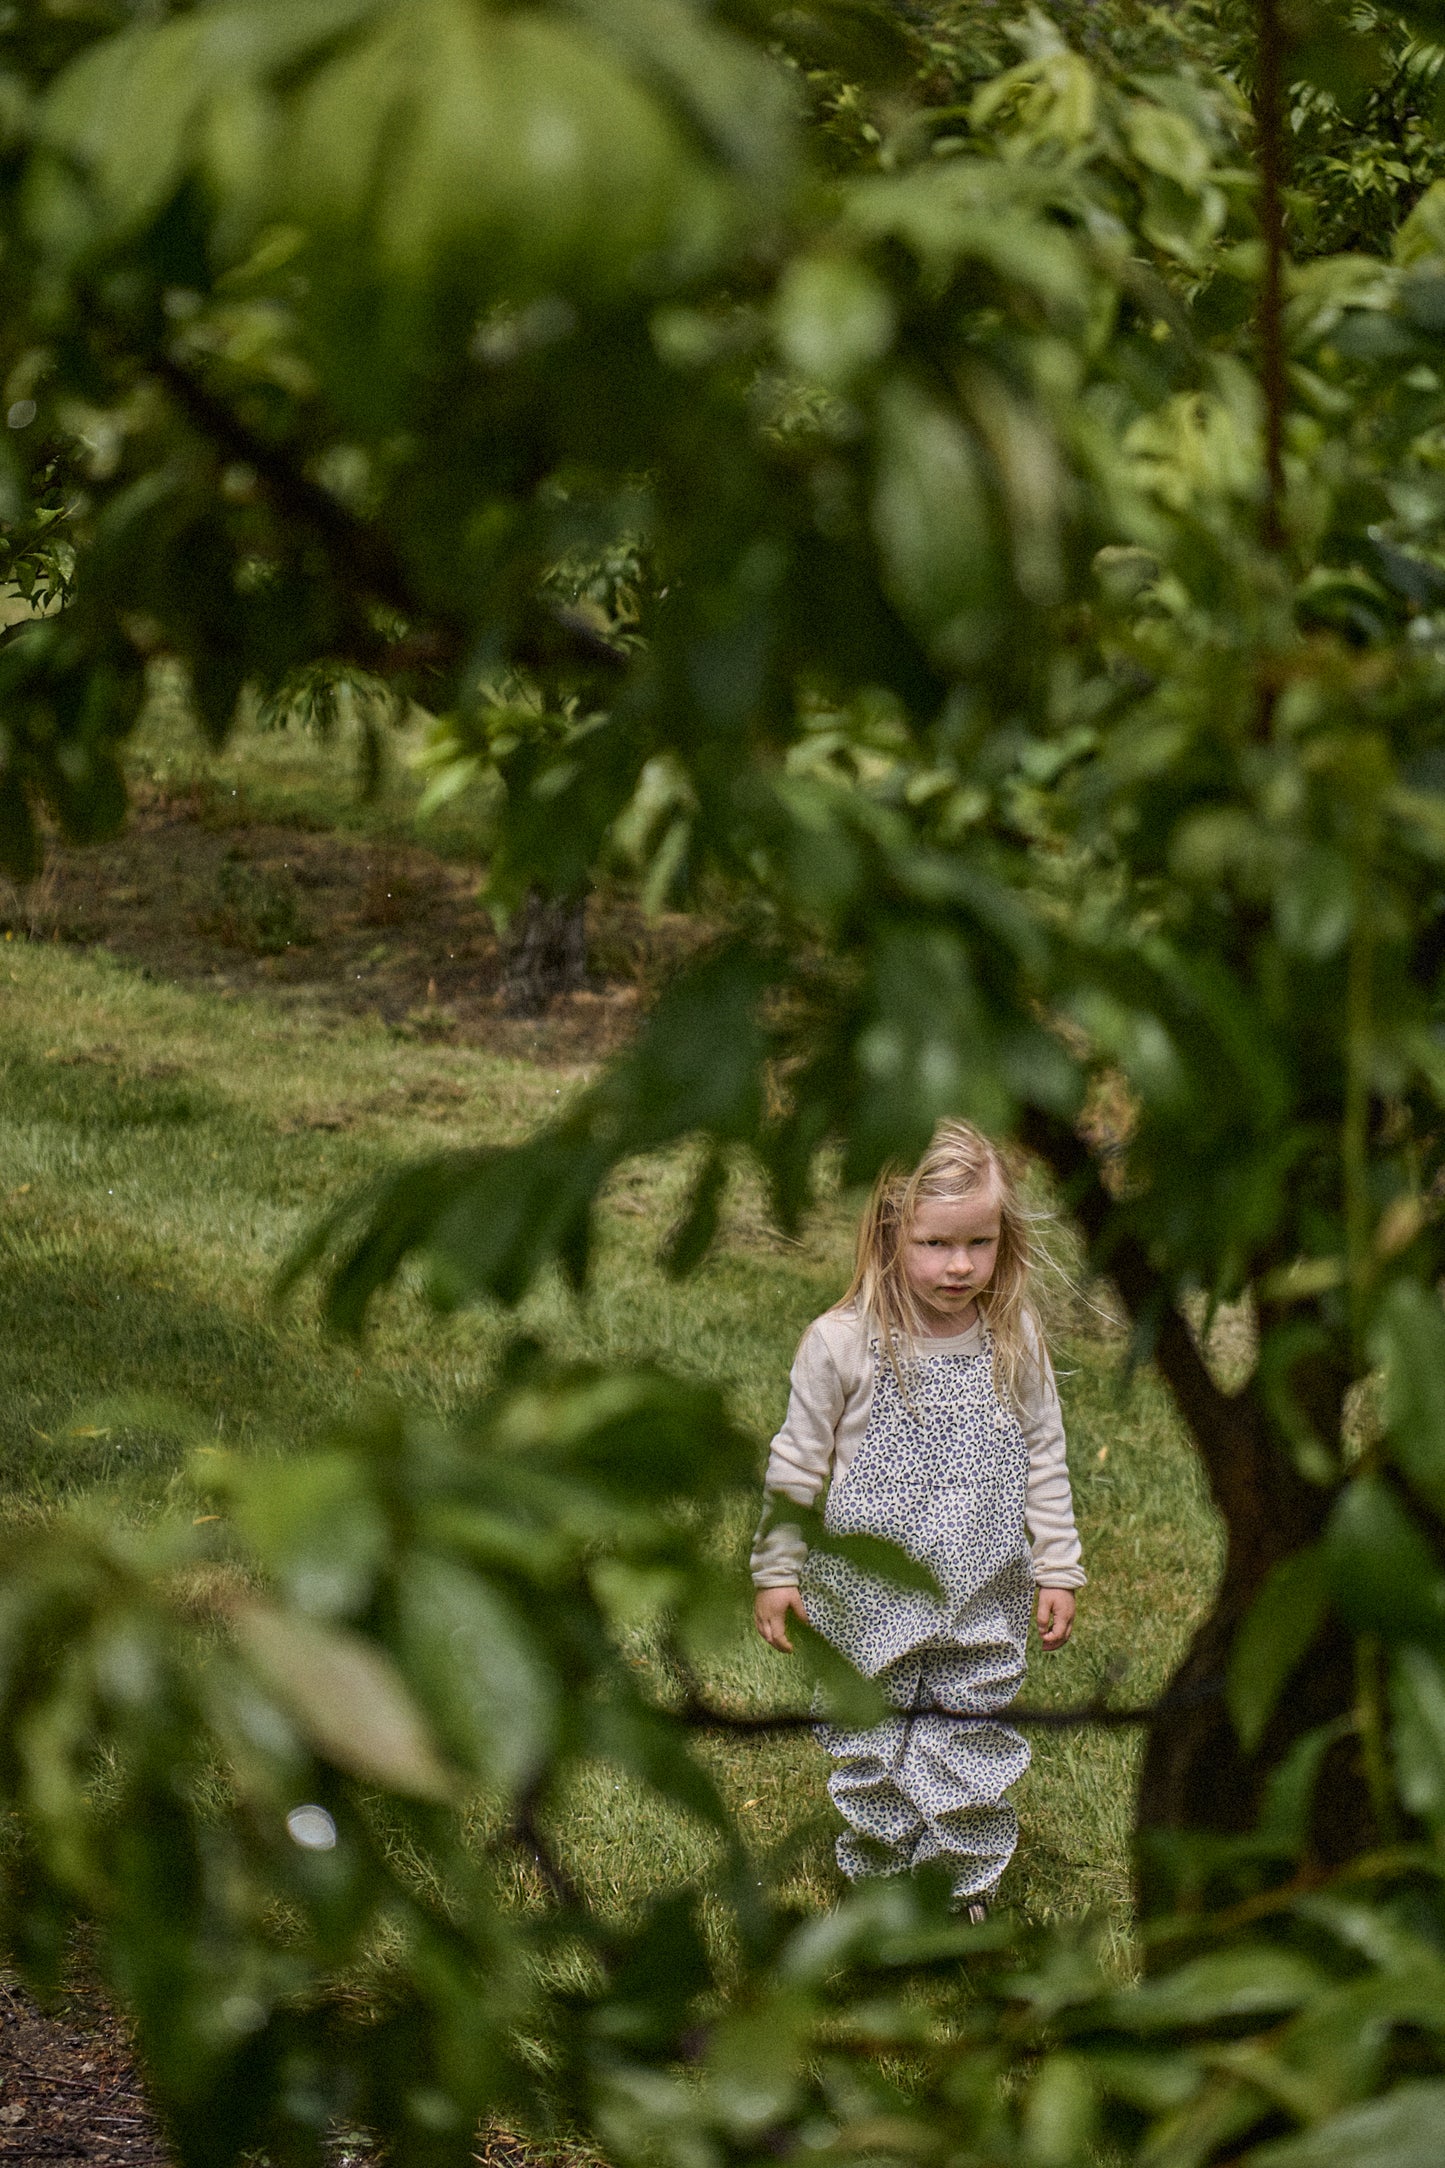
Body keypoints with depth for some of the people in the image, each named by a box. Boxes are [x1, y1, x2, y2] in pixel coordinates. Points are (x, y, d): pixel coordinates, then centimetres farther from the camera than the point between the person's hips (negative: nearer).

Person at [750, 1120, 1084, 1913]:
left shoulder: (1014, 1342, -5)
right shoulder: (841, 1342, -13)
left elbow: (1044, 1462, 5)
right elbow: (797, 1463, -3)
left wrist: (1057, 1571, 7)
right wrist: (776, 1572, 2)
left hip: (981, 1603, 2)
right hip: (870, 1601, -1)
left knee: (972, 1744, 11)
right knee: (871, 1749, 11)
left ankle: (965, 1887, 28)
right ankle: (879, 1874, 30)